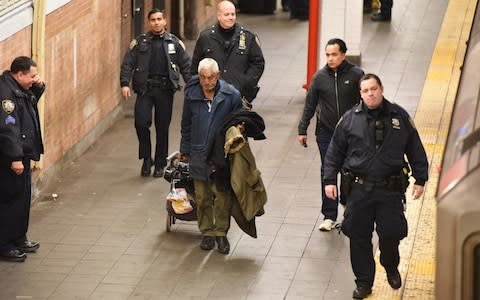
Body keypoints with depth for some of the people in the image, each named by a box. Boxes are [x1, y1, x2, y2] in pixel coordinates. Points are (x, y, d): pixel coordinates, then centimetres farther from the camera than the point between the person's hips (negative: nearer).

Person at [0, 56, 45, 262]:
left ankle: (19, 239, 30)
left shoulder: (19, 89, 8)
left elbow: (31, 102, 29)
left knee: (23, 197, 18)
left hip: (22, 155, 10)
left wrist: (38, 88, 7)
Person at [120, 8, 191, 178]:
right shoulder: (139, 42, 5)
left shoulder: (174, 43, 7)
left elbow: (186, 66, 7)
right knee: (141, 123, -12)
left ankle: (160, 164, 16)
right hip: (145, 88, 0)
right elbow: (128, 63, 0)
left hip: (165, 89, 0)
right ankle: (146, 159, 8)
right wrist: (125, 83, -13)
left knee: (162, 128, 4)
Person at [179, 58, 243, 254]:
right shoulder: (191, 94, -2)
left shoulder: (231, 95, -9)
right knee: (202, 197, 9)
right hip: (199, 155, 2)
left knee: (223, 196, -4)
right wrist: (184, 150, 15)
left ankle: (221, 233, 11)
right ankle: (207, 232, 23)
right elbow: (186, 125, 11)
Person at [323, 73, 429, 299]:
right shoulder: (350, 119, 1)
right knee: (359, 238, 4)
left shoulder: (399, 117, 1)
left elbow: (415, 150, 7)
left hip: (390, 189, -1)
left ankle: (391, 267, 33)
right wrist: (330, 180, 3)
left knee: (391, 234, 1)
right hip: (359, 189, 1)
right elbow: (334, 151, 7)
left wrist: (420, 180, 5)